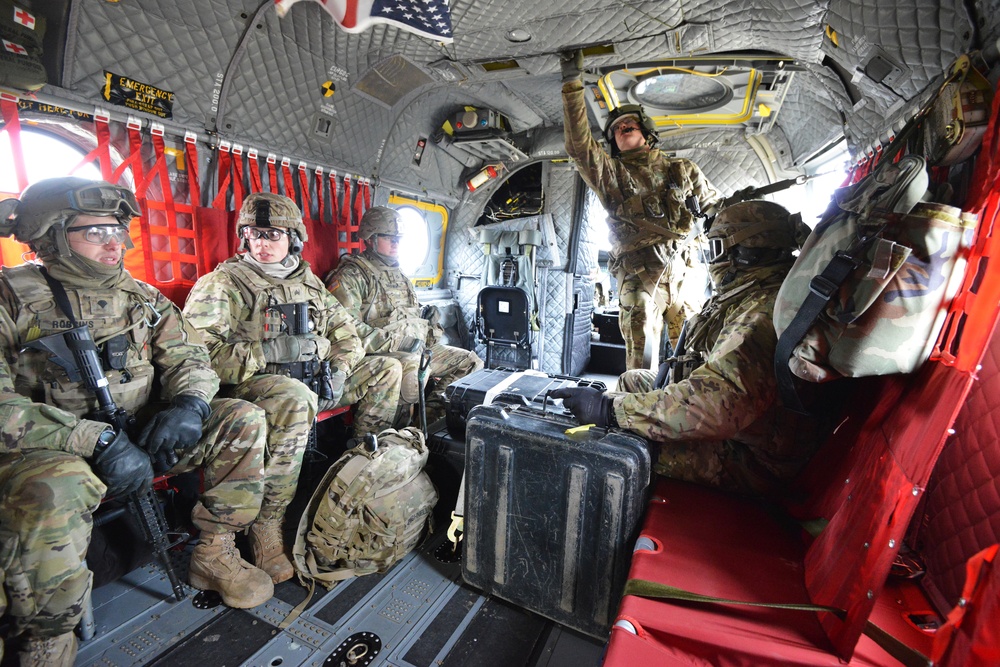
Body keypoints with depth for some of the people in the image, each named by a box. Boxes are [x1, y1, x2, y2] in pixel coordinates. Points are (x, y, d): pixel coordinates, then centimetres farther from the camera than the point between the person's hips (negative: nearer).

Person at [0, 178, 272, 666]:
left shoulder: (138, 296, 9)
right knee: (52, 492, -38)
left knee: (244, 419, -12)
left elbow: (188, 356, 7)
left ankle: (214, 554, 0)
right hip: (52, 452, -4)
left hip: (137, 436, 5)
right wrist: (99, 440, -27)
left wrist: (189, 403, -16)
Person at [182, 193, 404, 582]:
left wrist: (339, 371, -2)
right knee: (295, 398, -40)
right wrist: (267, 353, -20)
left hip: (313, 378, 7)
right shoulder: (223, 283, -3)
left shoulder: (308, 281, 14)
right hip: (252, 385, -6)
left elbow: (345, 332, 15)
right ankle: (266, 526, -23)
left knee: (386, 369, 3)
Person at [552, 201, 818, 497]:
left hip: (750, 461, -11)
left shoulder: (764, 315, -29)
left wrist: (611, 408, -38)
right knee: (631, 380, 15)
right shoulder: (753, 298, 7)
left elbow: (716, 404, -42)